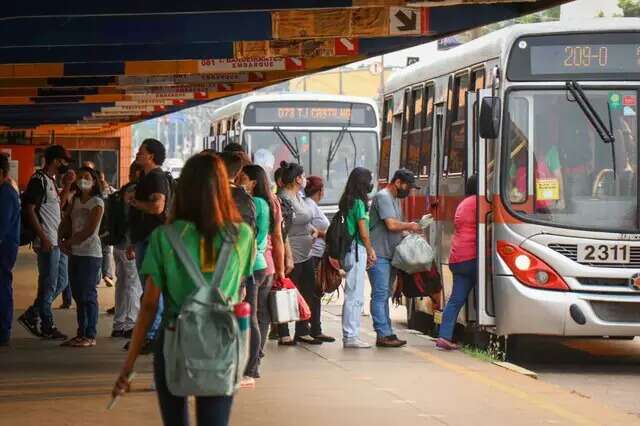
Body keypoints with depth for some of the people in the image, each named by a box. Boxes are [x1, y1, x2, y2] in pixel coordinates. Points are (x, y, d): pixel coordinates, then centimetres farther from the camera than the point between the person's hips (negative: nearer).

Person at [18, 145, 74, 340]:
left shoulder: (51, 181, 16)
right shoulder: (38, 180, -12)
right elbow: (29, 209, -18)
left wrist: (67, 185, 11)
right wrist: (43, 238, -22)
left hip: (58, 242, 10)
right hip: (48, 243, -10)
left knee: (61, 282, 13)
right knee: (49, 285, -2)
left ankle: (32, 316, 18)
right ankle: (47, 327, 6)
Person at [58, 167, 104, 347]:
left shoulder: (97, 202, -6)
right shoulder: (74, 201, 15)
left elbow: (89, 231, -13)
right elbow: (65, 224, 13)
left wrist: (69, 242, -7)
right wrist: (62, 241, -5)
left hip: (91, 253, -7)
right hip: (75, 253, 7)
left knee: (88, 295, -7)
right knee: (78, 295, 8)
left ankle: (90, 336, -4)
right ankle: (81, 334, 13)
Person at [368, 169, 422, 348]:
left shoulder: (395, 199, 20)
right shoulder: (383, 197, -12)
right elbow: (391, 225, -21)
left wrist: (408, 232, 4)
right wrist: (410, 226, -6)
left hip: (390, 255, 10)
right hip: (379, 255, -10)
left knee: (384, 296, 11)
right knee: (380, 295, -9)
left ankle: (387, 333, 14)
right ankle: (384, 334, -11)